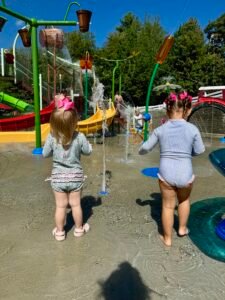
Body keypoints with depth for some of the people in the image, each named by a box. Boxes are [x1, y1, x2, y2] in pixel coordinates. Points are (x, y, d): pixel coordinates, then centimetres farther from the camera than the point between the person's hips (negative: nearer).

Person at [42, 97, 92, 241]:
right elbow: (88, 151, -4)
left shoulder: (51, 138, -15)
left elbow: (45, 154, -3)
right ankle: (79, 229, 34)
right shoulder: (80, 137, -18)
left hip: (58, 176, 1)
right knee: (76, 204, 16)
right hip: (75, 176, 0)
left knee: (60, 206, 13)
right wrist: (87, 143, 15)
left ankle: (60, 232, 28)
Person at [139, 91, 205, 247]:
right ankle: (182, 228, 44)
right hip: (185, 174, 0)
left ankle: (167, 238, 33)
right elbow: (199, 151, 2)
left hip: (166, 174, 0)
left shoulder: (160, 130, -5)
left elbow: (145, 148, 3)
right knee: (184, 200, 29)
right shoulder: (193, 129, -9)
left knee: (168, 206, 17)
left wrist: (140, 151, 26)